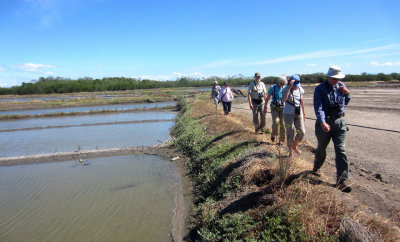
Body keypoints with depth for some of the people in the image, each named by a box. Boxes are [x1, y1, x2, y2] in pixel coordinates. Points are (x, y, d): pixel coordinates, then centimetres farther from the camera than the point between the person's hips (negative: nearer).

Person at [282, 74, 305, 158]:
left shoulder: (301, 89, 2)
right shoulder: (286, 89, -12)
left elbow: (301, 102, 13)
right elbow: (283, 99, -34)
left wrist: (303, 113, 17)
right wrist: (290, 87, -34)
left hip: (298, 113, 4)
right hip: (288, 114, -4)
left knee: (301, 132, 1)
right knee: (291, 134, 0)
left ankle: (295, 146, 29)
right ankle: (291, 152, 17)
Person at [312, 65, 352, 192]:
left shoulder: (341, 86, 6)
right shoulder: (320, 89, -7)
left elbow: (345, 103, 19)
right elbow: (318, 107, -17)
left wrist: (347, 93, -2)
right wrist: (322, 122, -32)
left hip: (340, 122, 3)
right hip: (324, 122, -2)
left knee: (340, 150, -4)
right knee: (321, 148, 13)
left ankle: (342, 180, 1)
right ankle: (316, 168, 40)